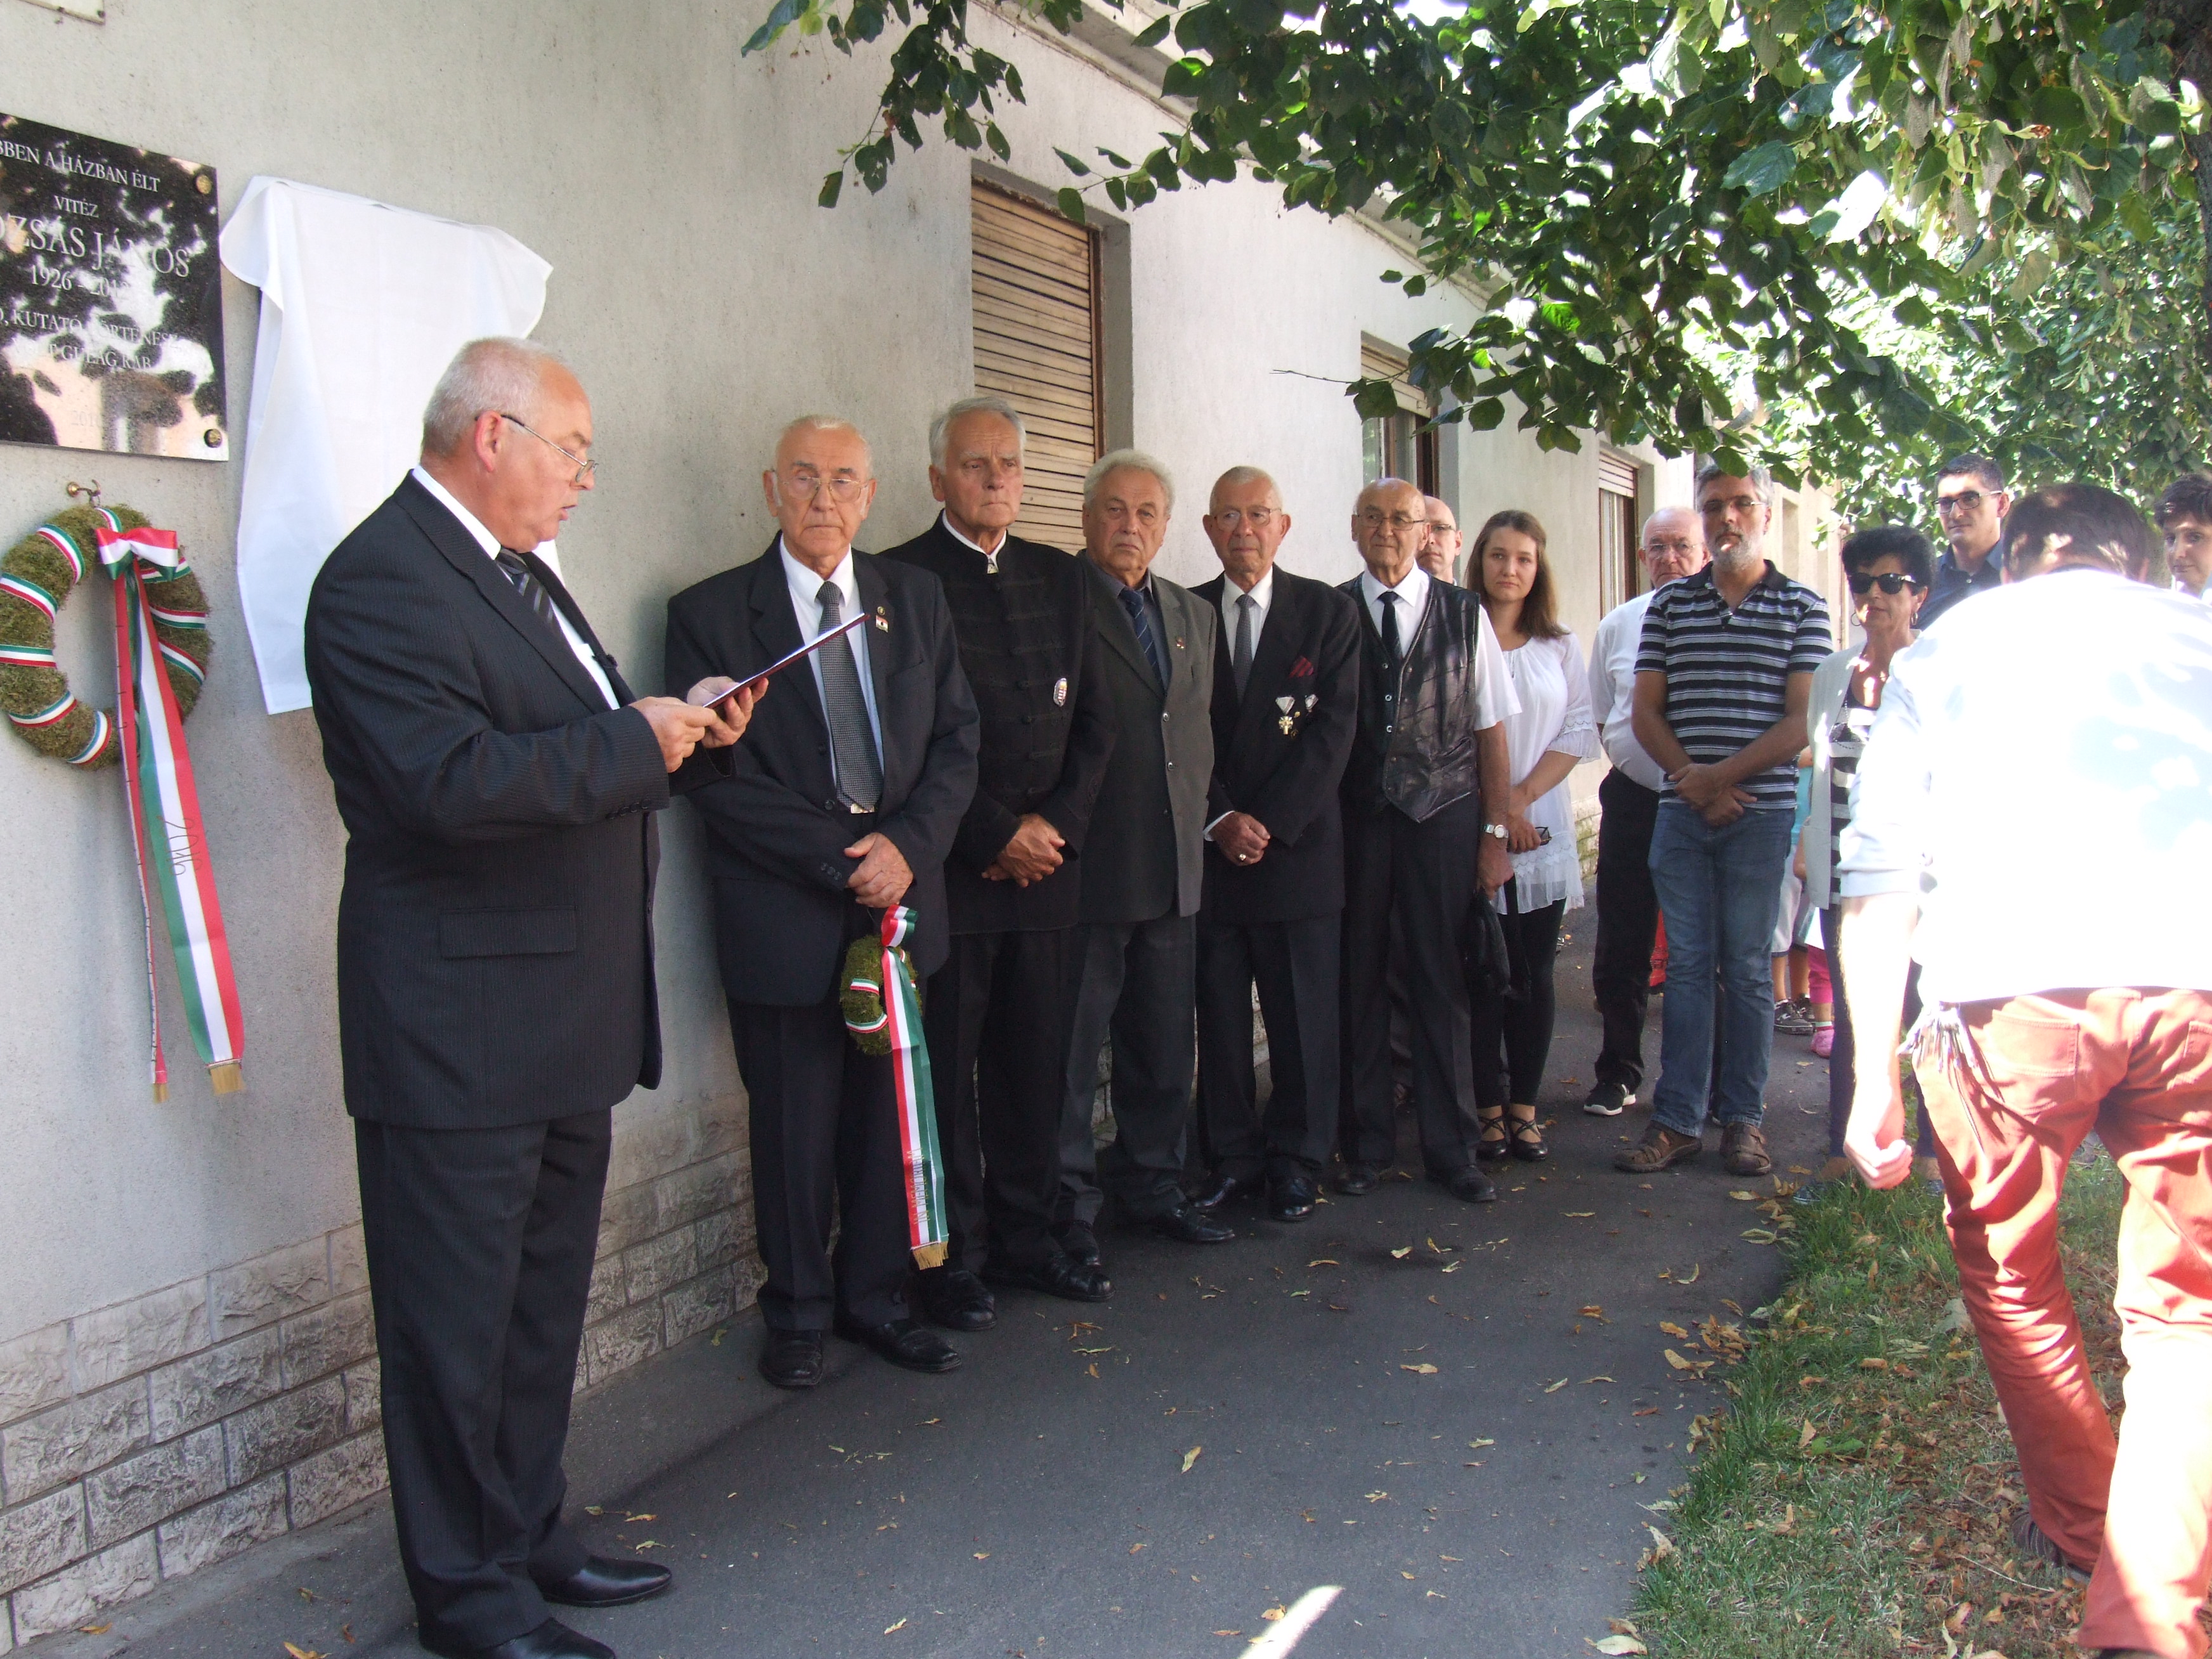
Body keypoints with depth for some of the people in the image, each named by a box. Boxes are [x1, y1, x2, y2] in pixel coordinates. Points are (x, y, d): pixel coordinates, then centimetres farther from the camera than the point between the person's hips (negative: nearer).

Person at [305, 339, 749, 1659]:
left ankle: (529, 1538, 35)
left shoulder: (518, 568, 16)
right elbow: (454, 780, -28)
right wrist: (635, 741, -19)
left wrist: (692, 740, 5)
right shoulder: (383, 581, -16)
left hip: (565, 1020, 10)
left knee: (544, 1304, 19)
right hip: (460, 1027, -10)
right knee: (458, 1323, 4)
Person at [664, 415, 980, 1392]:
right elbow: (718, 775, -10)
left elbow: (956, 741, 6)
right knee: (794, 1128, 7)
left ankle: (873, 1297, 28)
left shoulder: (916, 599, 9)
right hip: (783, 916, -3)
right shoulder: (710, 613, -4)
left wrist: (907, 845, -10)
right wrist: (839, 859, -14)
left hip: (900, 903, 4)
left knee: (889, 1117, 11)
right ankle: (798, 1313, 25)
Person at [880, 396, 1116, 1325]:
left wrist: (1055, 823, -3)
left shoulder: (1060, 578, 14)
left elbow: (1094, 718, 12)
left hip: (1047, 860, 5)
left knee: (1034, 1066, 10)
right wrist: (994, 837, -11)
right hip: (948, 868, -5)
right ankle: (952, 1258, 14)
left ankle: (1023, 1239, 23)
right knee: (945, 1071, 2)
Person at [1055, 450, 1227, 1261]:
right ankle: (1068, 1206, 14)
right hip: (1086, 863, -6)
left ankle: (1151, 1184, 29)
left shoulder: (1194, 614, 16)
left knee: (1163, 1043, 15)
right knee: (1070, 1045, 2)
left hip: (1173, 862, 7)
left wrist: (1197, 815, 12)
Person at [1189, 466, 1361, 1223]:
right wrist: (1220, 819, -8)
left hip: (1299, 843, -1)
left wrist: (1270, 823, -11)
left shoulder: (1329, 612, 4)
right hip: (1209, 846, 1)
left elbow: (1333, 730, -3)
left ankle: (1297, 1160, 16)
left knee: (1303, 1013, 3)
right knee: (1220, 1013, 4)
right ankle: (1234, 1155, 17)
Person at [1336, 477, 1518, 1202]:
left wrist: (1496, 833, 2)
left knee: (1442, 983, 4)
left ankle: (1452, 1148, 17)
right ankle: (1366, 1143, 20)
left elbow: (1490, 731, 6)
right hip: (1354, 817, 0)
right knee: (1357, 980, 5)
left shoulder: (1465, 615, 6)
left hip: (1443, 816, 0)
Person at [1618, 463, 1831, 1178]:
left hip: (1762, 815, -2)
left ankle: (1742, 1118, 13)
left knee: (1746, 970, 4)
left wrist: (1721, 777, -14)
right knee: (1687, 966, 4)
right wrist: (1694, 780, -9)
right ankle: (1677, 1119, 8)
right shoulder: (1670, 605, 10)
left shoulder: (1802, 608, 3)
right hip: (1682, 815, 2)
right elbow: (1647, 712, 7)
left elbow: (1802, 721, -5)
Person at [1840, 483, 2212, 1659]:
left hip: (2010, 987, -1)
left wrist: (1874, 1077, 13)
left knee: (2007, 1270, 22)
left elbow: (1879, 877, 13)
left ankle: (2078, 1526, 35)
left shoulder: (1943, 651, 22)